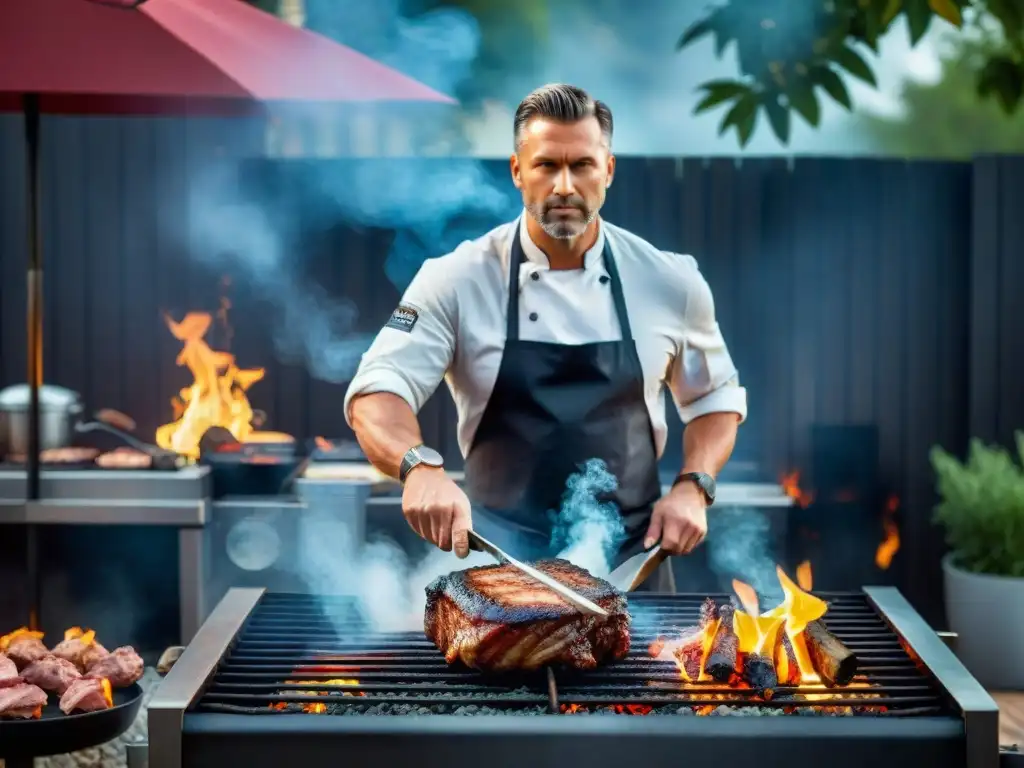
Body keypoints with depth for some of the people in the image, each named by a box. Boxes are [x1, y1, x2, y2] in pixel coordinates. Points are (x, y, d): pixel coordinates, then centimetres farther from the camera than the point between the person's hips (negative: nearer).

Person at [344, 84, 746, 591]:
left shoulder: (670, 282, 0)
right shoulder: (458, 280, -7)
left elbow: (716, 396, 14)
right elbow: (376, 393, -14)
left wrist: (693, 488, -3)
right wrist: (420, 467, -34)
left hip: (629, 547, 2)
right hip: (502, 547, -2)